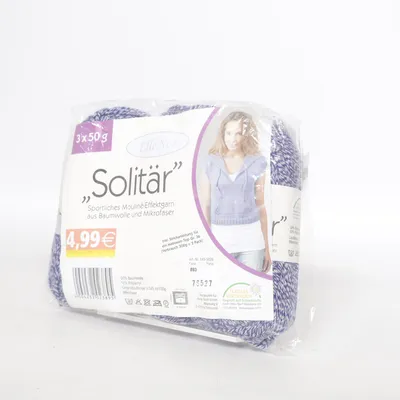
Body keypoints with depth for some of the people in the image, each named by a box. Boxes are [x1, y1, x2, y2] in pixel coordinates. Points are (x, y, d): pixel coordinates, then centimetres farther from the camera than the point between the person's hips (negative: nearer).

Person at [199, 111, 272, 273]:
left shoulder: (257, 162, 2)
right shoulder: (211, 162, 1)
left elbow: (260, 205, 6)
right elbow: (204, 205, 4)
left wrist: (266, 247, 7)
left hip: (251, 238, 0)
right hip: (220, 237, 0)